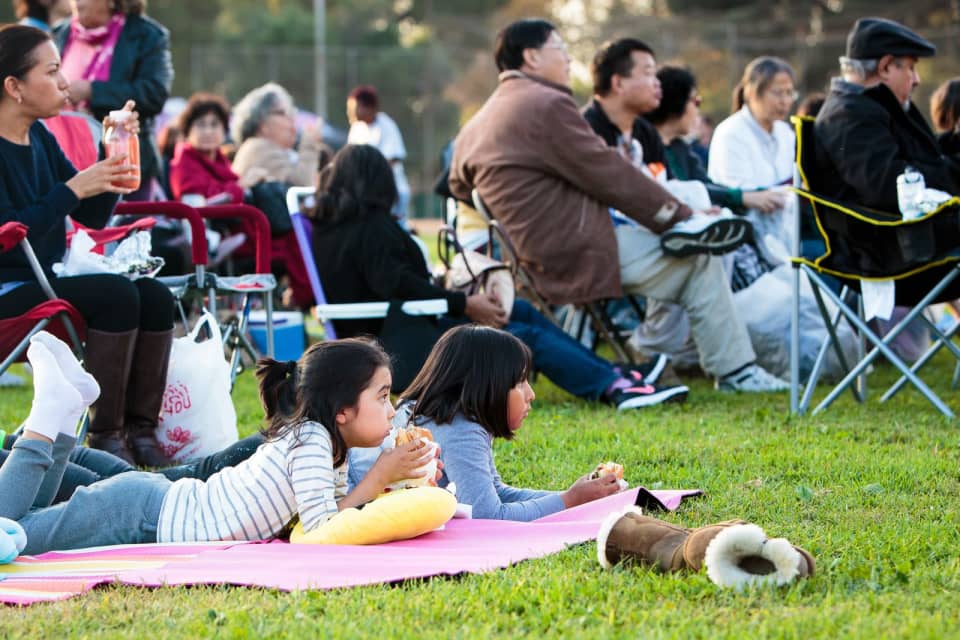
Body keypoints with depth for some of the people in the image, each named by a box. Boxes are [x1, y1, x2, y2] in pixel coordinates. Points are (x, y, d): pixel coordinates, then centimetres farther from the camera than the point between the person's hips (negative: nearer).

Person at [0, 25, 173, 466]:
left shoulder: (39, 139, 11)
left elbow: (93, 216, 15)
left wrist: (114, 157, 1)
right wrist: (74, 188, -23)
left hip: (47, 282, 9)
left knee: (155, 296, -9)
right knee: (116, 295, -26)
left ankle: (140, 428, -10)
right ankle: (105, 434, -21)